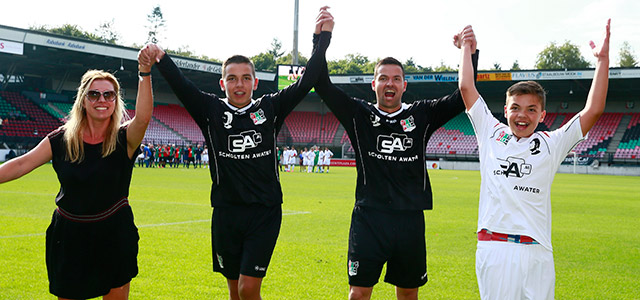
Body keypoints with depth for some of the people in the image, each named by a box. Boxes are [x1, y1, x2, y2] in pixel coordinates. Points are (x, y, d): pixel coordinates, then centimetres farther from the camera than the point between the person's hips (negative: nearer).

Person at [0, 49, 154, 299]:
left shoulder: (124, 139, -11)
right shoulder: (62, 139, -3)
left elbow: (143, 118, -31)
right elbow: (22, 164, -2)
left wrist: (144, 74, -43)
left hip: (114, 236, -1)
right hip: (69, 235, 2)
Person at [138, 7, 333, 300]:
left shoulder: (270, 108, 3)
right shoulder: (211, 111, 1)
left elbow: (306, 82, -3)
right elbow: (181, 86, -13)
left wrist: (322, 38, -10)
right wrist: (161, 60, -31)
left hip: (265, 212, -1)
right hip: (226, 213, 1)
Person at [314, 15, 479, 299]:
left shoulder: (421, 115, 6)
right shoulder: (359, 115, 3)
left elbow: (463, 97, 0)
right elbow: (323, 87, -4)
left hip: (410, 219, 2)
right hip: (369, 218, -2)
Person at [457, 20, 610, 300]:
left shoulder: (551, 144, 10)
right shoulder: (492, 133, 10)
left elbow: (593, 110, 6)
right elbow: (466, 88, 12)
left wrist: (602, 60, 6)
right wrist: (466, 47, 21)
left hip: (537, 253, 1)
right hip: (494, 247, -1)